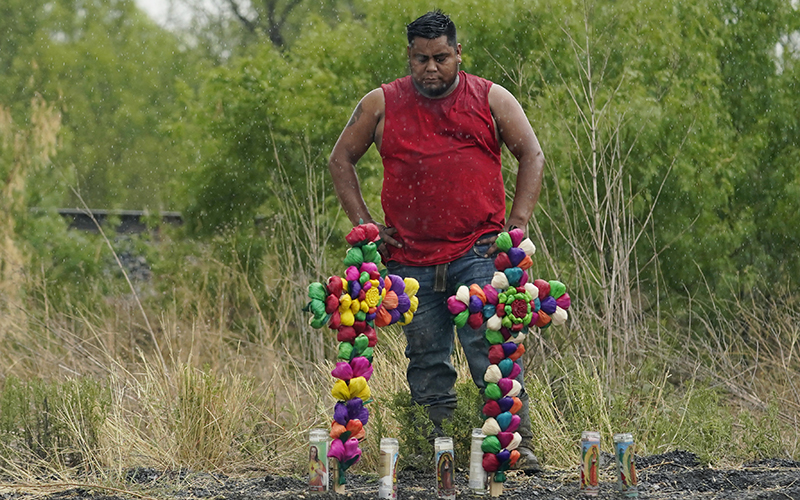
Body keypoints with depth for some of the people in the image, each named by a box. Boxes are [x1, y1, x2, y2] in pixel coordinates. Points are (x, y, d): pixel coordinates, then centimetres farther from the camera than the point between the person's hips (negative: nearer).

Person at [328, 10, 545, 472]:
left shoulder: (491, 100, 5)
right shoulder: (382, 105, 7)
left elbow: (532, 156, 9)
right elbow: (341, 160, 15)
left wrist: (517, 223, -1)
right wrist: (363, 222, 6)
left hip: (478, 255, -2)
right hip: (411, 260, 2)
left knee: (493, 353, -12)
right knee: (428, 364, 6)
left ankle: (517, 445, -10)